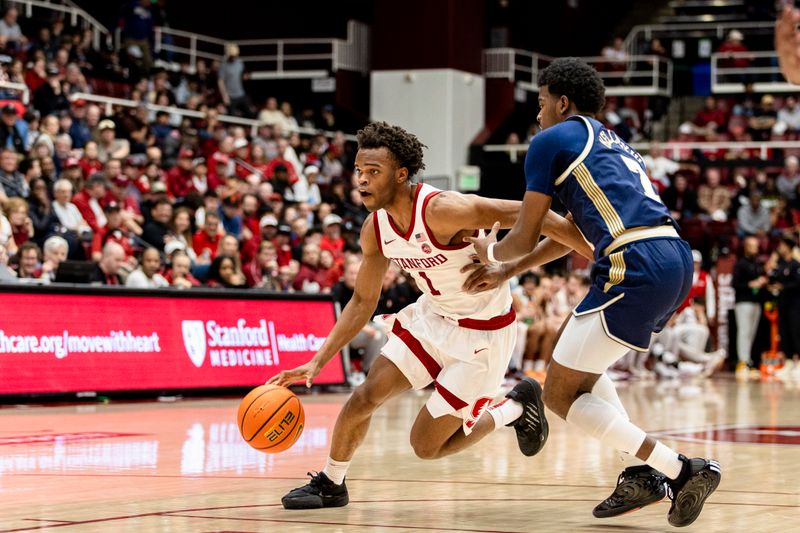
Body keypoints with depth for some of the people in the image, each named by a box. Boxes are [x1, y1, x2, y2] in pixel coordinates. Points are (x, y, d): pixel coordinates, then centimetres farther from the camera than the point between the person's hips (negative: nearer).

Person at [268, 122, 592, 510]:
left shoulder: (440, 210, -31)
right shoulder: (375, 230, -7)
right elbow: (363, 301, 6)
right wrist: (317, 363, -1)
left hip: (483, 334, -6)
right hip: (433, 317, 6)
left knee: (427, 446, -3)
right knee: (365, 396, -3)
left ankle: (516, 409, 19)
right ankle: (330, 484, 21)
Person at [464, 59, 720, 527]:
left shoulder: (552, 140, 7)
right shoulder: (614, 146, 31)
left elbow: (525, 239, 9)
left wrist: (491, 252, 31)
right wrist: (504, 272, 39)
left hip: (637, 269, -9)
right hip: (677, 261, 9)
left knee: (560, 394, 3)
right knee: (583, 368, 28)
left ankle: (680, 470, -8)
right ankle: (646, 472, 13)